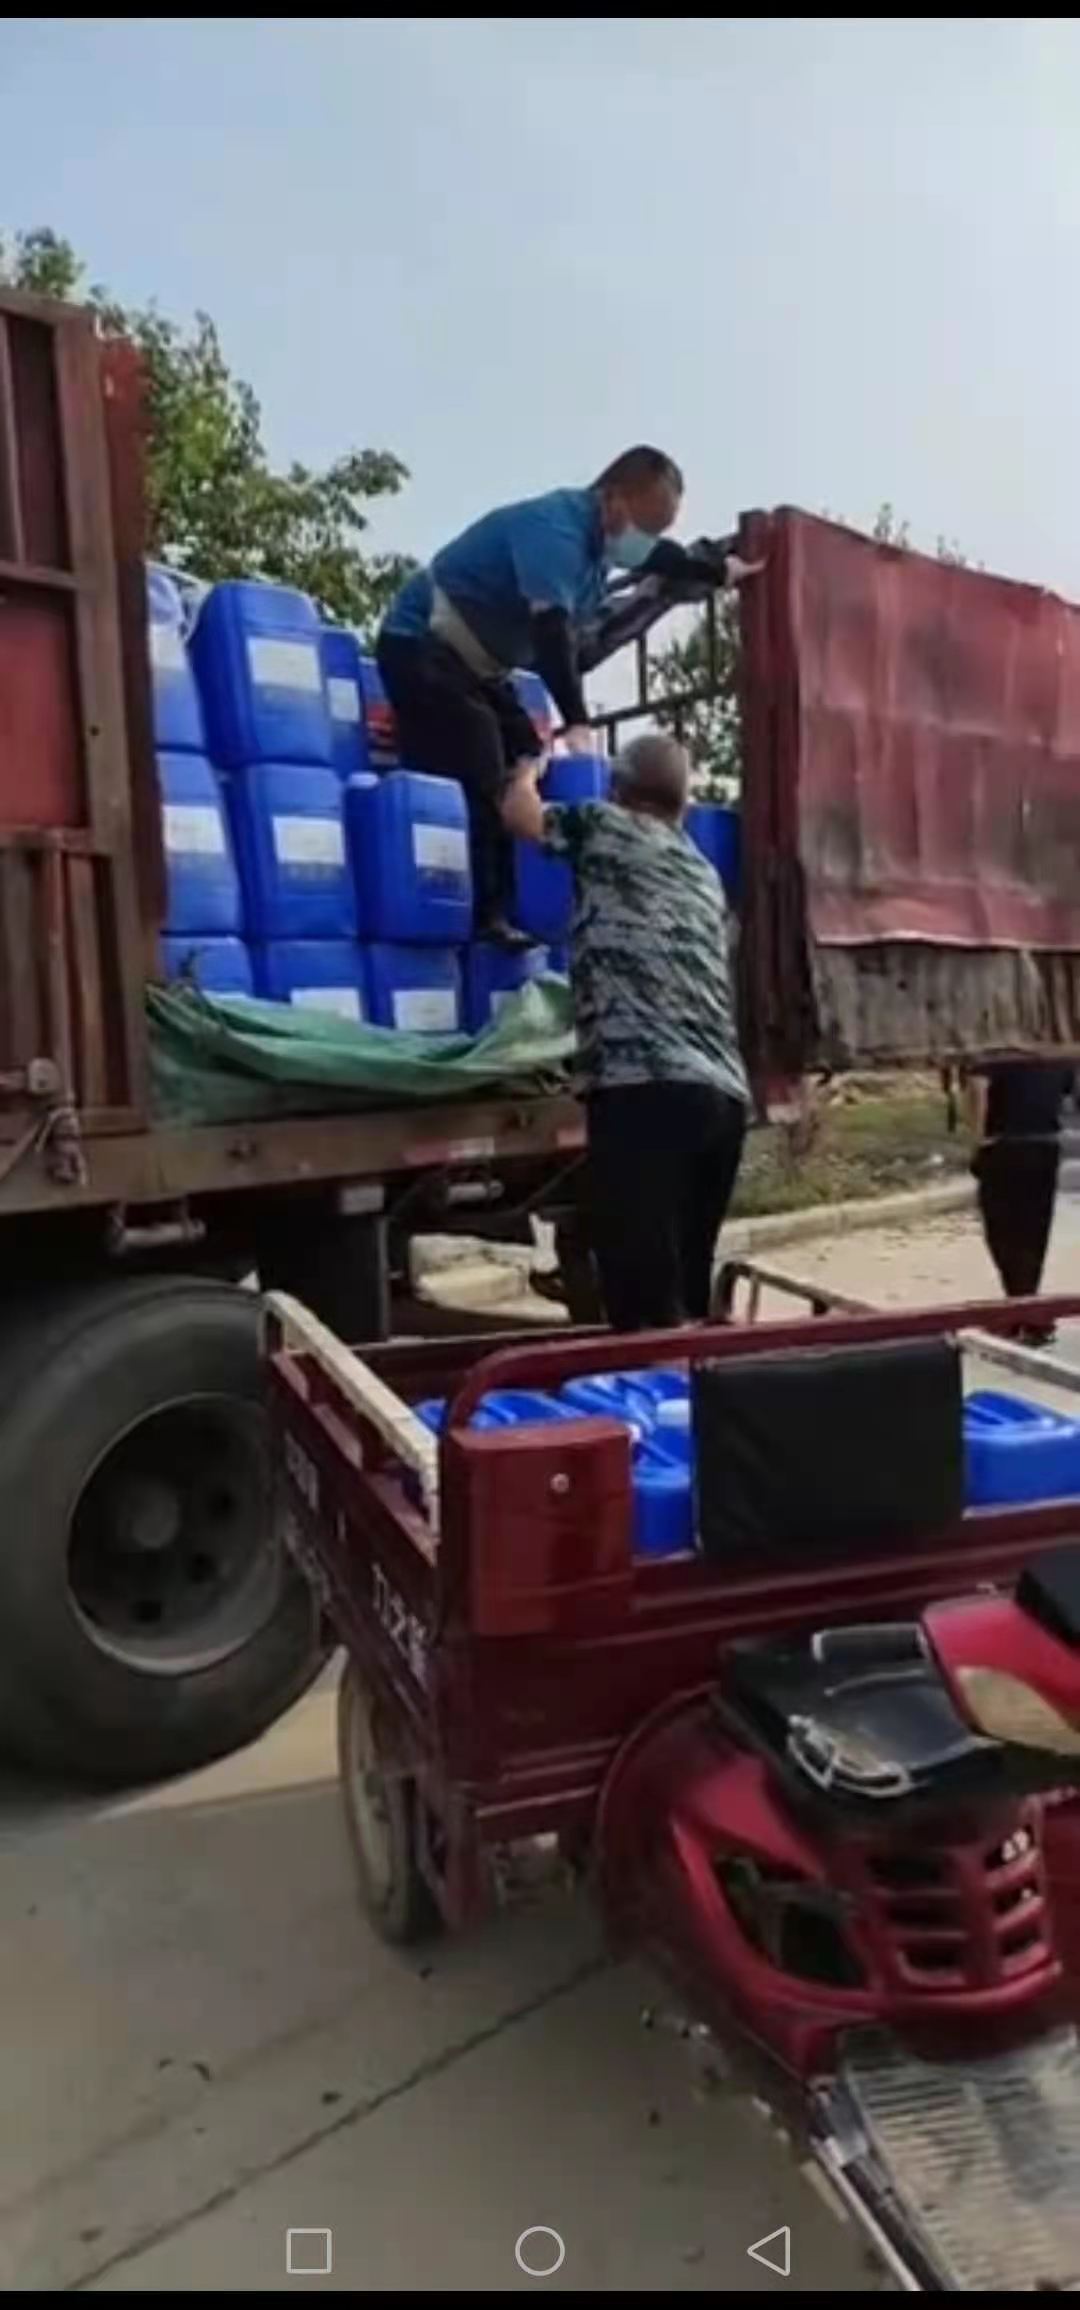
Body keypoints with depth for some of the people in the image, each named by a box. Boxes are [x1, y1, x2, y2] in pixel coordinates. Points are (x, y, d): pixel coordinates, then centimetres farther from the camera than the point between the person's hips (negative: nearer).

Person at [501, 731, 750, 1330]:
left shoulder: (605, 827, 10)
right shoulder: (705, 873, 26)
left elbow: (519, 811, 26)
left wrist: (531, 762, 48)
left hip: (644, 1089, -7)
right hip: (724, 1094, 7)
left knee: (647, 1303, -9)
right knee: (686, 1294, 14)